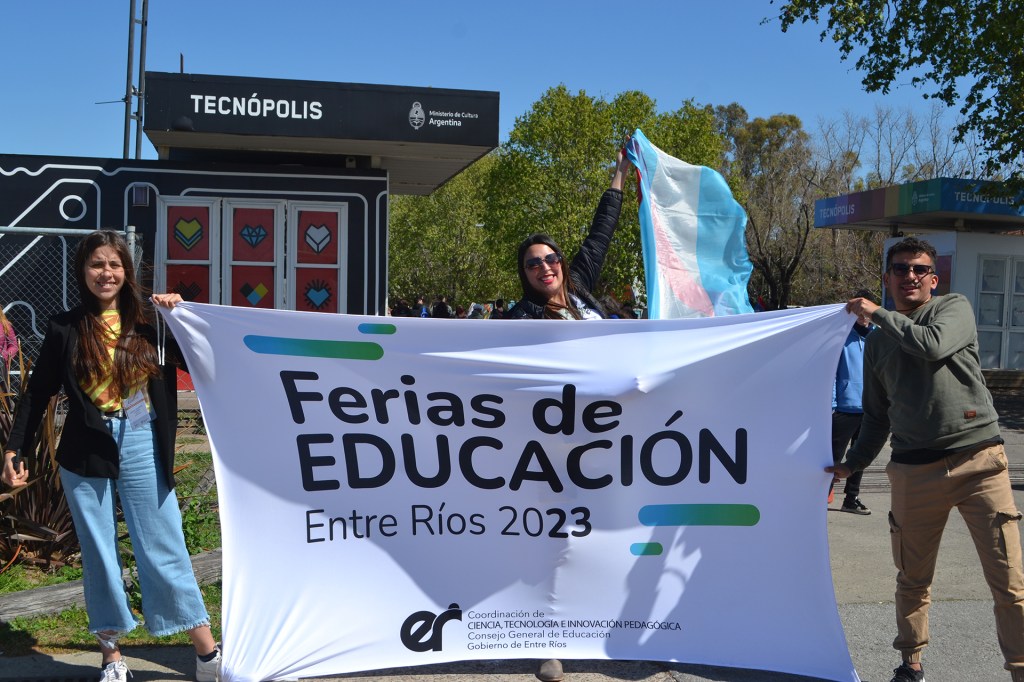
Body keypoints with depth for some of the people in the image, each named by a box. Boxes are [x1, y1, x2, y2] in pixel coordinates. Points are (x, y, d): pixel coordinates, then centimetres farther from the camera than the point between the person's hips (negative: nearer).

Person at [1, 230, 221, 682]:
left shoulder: (150, 324, 1)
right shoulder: (66, 329, 1)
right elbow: (37, 393, 5)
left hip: (143, 450, 0)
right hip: (85, 456, 0)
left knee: (164, 551, 3)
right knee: (98, 555, 9)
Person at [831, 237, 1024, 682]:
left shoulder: (954, 309, 6)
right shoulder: (877, 343, 16)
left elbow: (933, 346, -17)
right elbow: (876, 416, 22)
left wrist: (877, 314, -5)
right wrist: (853, 463, 12)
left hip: (979, 459, -3)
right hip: (915, 473, 3)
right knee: (912, 580, 12)